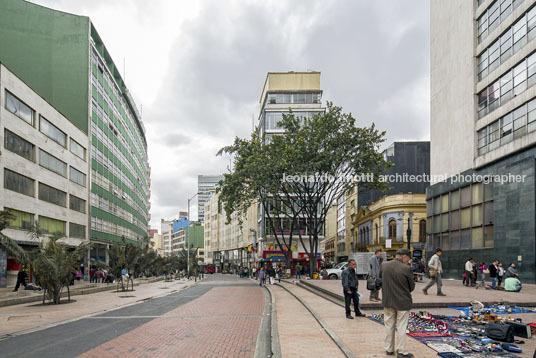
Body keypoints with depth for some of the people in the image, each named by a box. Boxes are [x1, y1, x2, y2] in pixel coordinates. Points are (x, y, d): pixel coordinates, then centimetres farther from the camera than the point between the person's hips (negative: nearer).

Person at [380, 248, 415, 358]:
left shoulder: (384, 266, -5)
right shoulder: (406, 269, -18)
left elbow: (380, 276, 14)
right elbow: (412, 287, -8)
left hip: (388, 301, 4)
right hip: (403, 302, -4)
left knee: (389, 325, 16)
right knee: (401, 328, 6)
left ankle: (389, 349, 26)